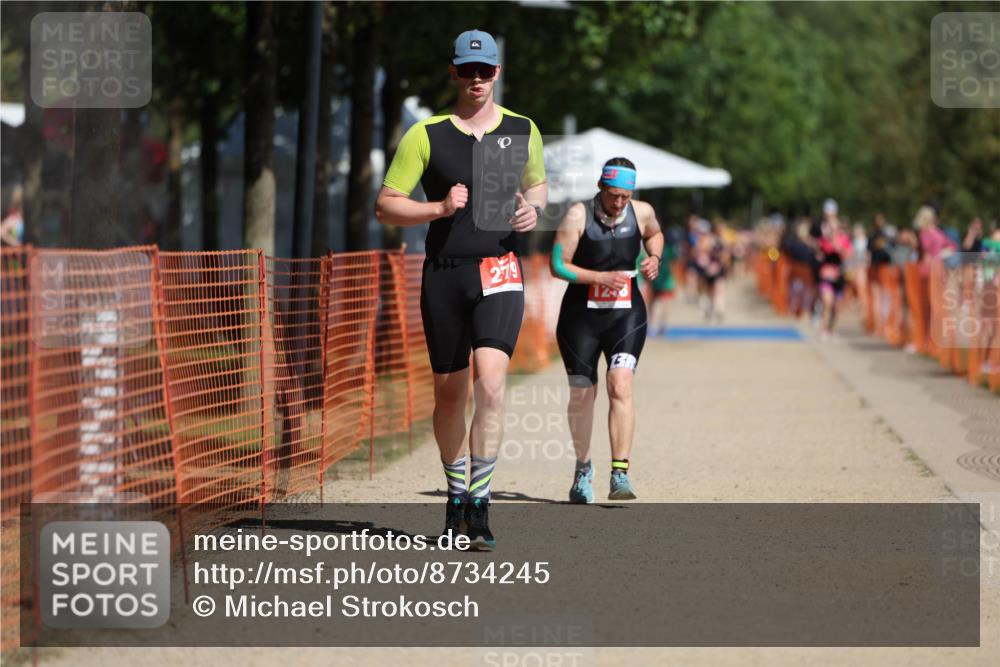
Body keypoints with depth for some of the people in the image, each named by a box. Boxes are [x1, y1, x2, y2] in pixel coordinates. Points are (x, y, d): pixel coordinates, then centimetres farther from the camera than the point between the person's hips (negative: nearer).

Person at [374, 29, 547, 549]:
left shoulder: (522, 131, 8)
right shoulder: (426, 135, 0)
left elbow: (536, 183, 26)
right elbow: (385, 207, 0)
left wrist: (534, 209, 3)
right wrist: (439, 208, -15)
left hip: (500, 273, 0)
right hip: (444, 274, 0)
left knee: (490, 383, -18)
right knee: (449, 392, 8)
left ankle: (479, 507, -15)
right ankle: (456, 493, 29)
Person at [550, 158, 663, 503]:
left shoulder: (642, 212, -2)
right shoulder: (578, 216, -12)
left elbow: (655, 234, 22)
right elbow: (558, 265, -12)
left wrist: (655, 258, 1)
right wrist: (600, 276, -22)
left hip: (626, 314, 1)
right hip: (581, 315, -1)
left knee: (621, 385, -18)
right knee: (582, 394, 6)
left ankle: (620, 475, -20)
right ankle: (583, 468, 30)